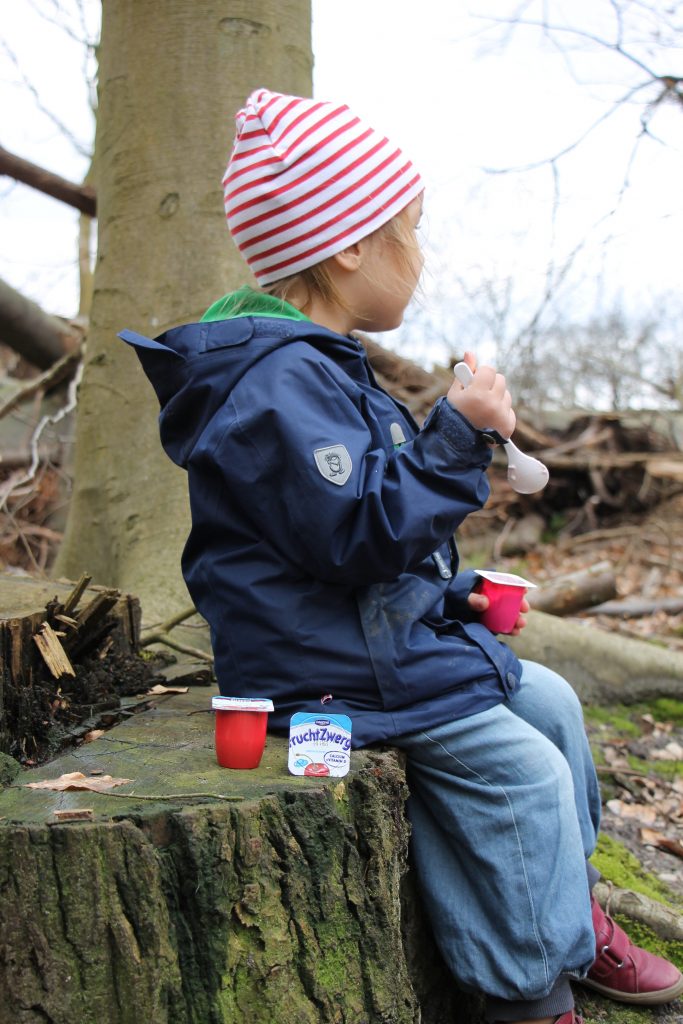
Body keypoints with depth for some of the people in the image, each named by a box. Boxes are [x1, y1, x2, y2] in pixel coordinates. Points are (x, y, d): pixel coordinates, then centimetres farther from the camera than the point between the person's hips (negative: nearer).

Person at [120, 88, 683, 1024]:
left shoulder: (315, 365, 12)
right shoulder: (281, 385, -24)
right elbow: (360, 530, -29)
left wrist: (454, 591, 16)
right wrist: (458, 433, -24)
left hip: (393, 627, 11)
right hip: (329, 671, -11)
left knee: (547, 698, 15)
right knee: (521, 766, -12)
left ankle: (573, 916, 30)